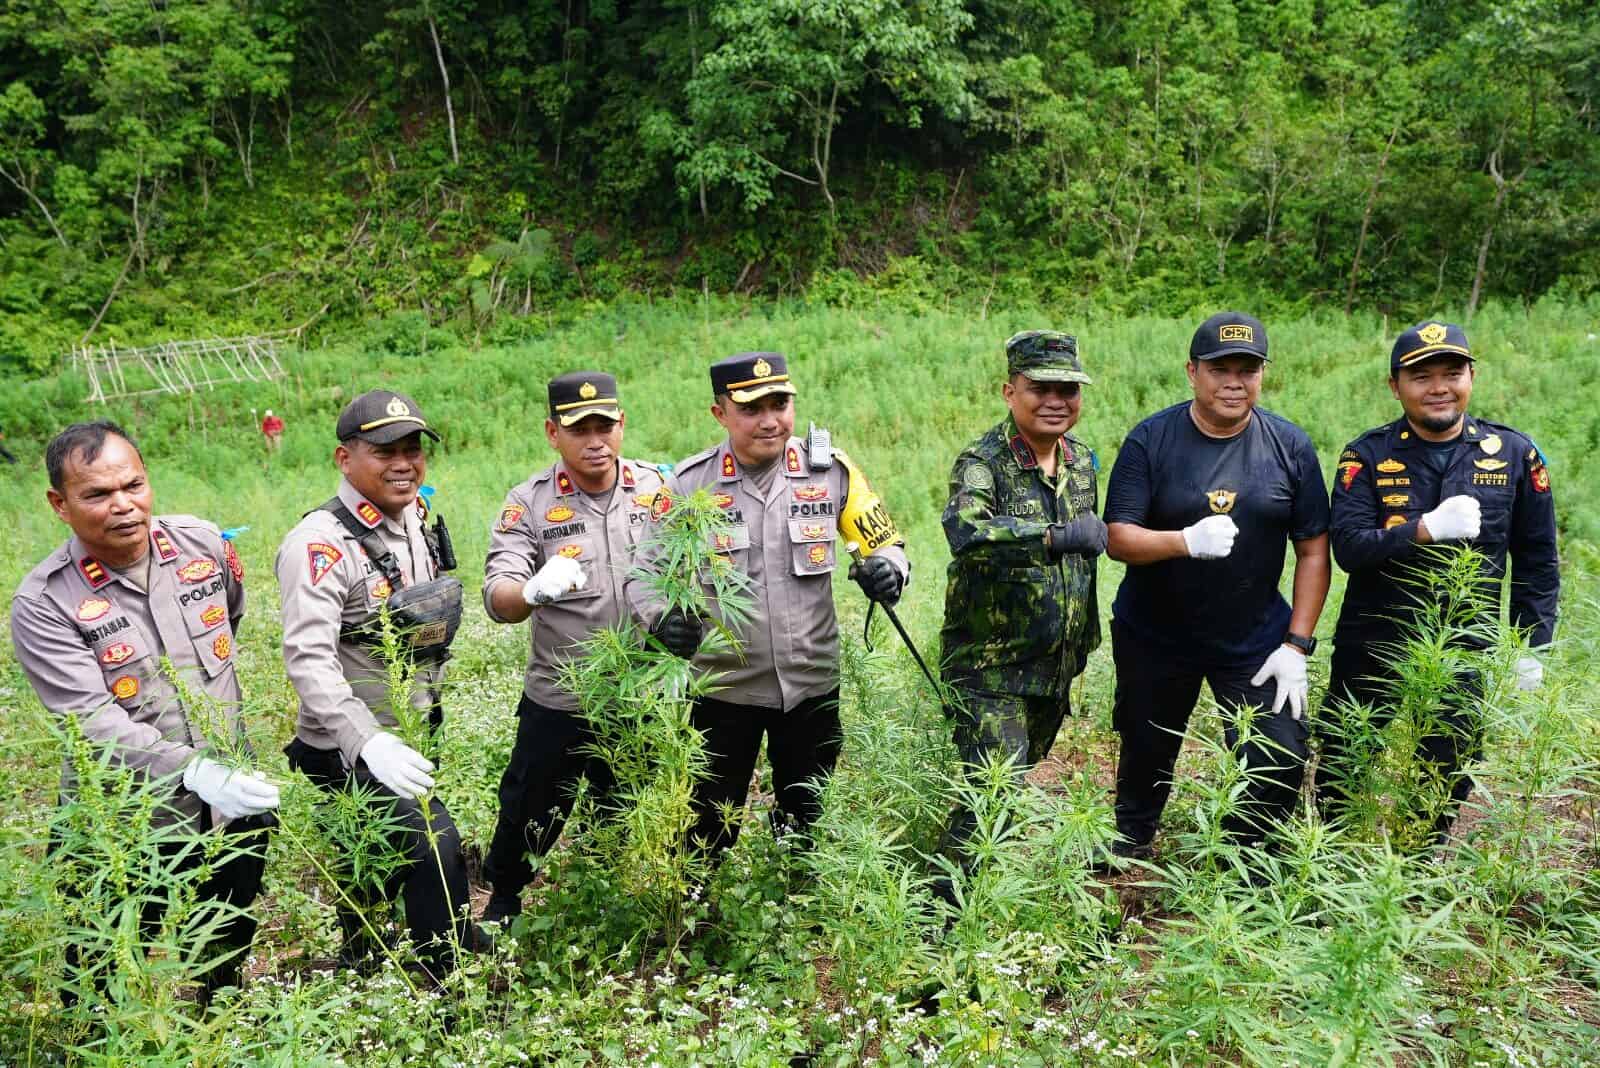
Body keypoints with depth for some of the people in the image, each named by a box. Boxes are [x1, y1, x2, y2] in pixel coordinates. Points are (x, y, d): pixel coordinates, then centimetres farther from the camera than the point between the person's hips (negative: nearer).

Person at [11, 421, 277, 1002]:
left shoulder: (203, 542, -6)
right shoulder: (43, 604, -18)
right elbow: (94, 721, -26)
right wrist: (196, 771, -38)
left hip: (234, 800, 4)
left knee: (229, 952, 24)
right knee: (108, 980, 16)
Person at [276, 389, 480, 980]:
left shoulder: (417, 520, 4)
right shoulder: (322, 543, -23)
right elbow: (308, 658, -31)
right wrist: (368, 741, -40)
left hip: (404, 740, 9)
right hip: (350, 750, -8)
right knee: (437, 854, -15)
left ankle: (359, 977, 43)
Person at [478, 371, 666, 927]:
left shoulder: (656, 488, -2)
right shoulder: (529, 503, -11)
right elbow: (498, 600, -22)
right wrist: (534, 591, -43)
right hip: (558, 700, -2)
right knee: (530, 818, 13)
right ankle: (502, 902, 42)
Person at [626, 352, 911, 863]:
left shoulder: (831, 470, -4)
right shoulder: (690, 484, -8)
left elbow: (885, 543, 5)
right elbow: (643, 571, -4)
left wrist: (886, 570, -19)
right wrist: (663, 618, -26)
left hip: (812, 684, 2)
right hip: (726, 685, -2)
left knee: (806, 825, 20)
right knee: (708, 832, 8)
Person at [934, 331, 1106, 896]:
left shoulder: (1081, 458, 6)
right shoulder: (982, 462, -17)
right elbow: (965, 532, -39)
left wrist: (1084, 638, 23)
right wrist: (1057, 536, -44)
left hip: (1055, 665, 7)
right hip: (991, 664, -7)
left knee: (1021, 782, 21)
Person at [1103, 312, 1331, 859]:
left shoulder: (1290, 446, -4)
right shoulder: (1150, 440, -9)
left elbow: (1313, 552, -1)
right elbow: (1117, 539, -13)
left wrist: (1297, 645, -8)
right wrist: (1187, 541, -32)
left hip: (1256, 641, 1)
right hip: (1154, 638, 0)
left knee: (1281, 761, -8)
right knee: (1146, 754, 16)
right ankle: (1128, 849, 44)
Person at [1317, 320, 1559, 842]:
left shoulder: (1514, 453, -4)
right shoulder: (1368, 456, -8)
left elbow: (1536, 560, 4)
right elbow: (1348, 548, -18)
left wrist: (1533, 645, 2)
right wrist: (1427, 528, -31)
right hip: (1371, 647, -1)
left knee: (1448, 777, 13)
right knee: (1339, 767, 14)